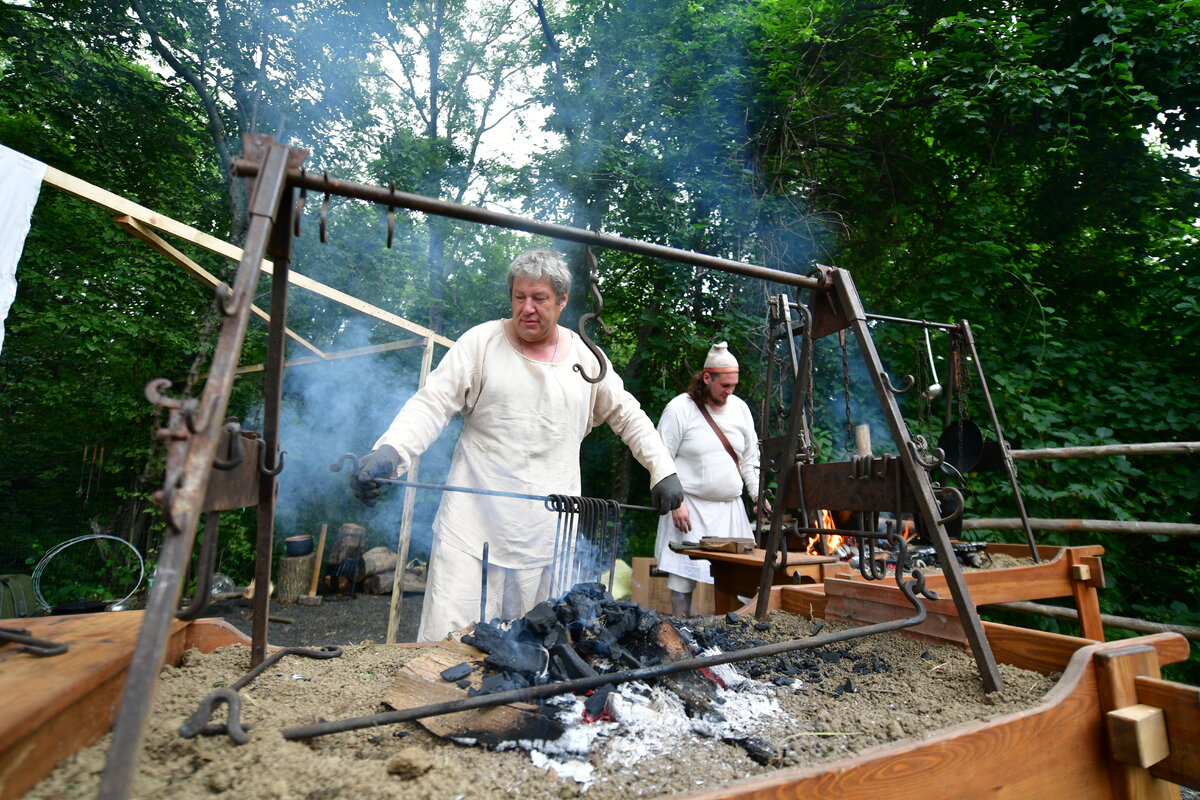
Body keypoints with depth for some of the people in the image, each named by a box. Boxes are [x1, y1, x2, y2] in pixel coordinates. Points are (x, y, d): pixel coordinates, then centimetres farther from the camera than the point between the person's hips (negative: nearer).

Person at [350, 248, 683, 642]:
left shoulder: (587, 358, 8)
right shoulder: (481, 342, 0)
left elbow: (629, 417, 17)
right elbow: (432, 404, -6)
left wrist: (663, 470, 8)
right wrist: (389, 451, -23)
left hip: (550, 534, 2)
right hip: (474, 526, -2)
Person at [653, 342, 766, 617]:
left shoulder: (740, 408, 9)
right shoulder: (680, 409, -8)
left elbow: (750, 459, 17)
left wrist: (757, 493, 5)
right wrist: (676, 502, -15)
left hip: (730, 507, 5)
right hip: (690, 505, -5)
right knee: (683, 574, -2)